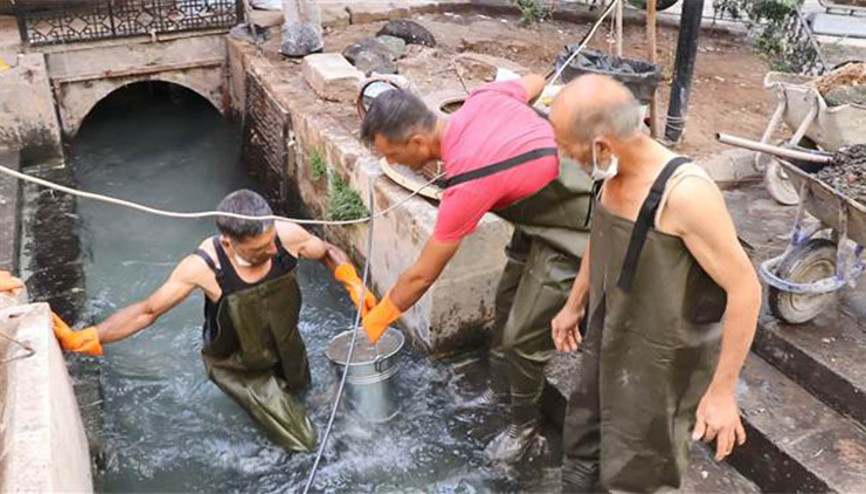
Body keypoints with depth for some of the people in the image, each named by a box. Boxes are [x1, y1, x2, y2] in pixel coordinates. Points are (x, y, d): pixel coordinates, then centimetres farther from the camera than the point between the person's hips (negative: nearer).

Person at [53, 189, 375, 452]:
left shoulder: (287, 235, -30)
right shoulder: (203, 267, -37)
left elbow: (329, 253, -8)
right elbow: (147, 311, -23)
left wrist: (354, 284, -26)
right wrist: (83, 339, -32)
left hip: (285, 347, 4)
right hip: (238, 364, -4)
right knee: (301, 441, 1)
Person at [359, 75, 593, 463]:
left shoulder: (468, 184, -32)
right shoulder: (481, 98, -13)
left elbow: (423, 275, -20)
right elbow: (535, 82, 10)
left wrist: (379, 318, -4)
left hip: (569, 233, -10)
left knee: (522, 336, -3)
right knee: (506, 299, 19)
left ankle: (526, 427, 23)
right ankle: (499, 391, 40)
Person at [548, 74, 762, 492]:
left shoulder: (685, 193, -31)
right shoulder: (614, 171, -8)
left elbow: (745, 290, -24)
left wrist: (721, 390, -20)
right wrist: (574, 304, 22)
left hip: (665, 362, -7)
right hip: (609, 342, 7)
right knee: (582, 459, 23)